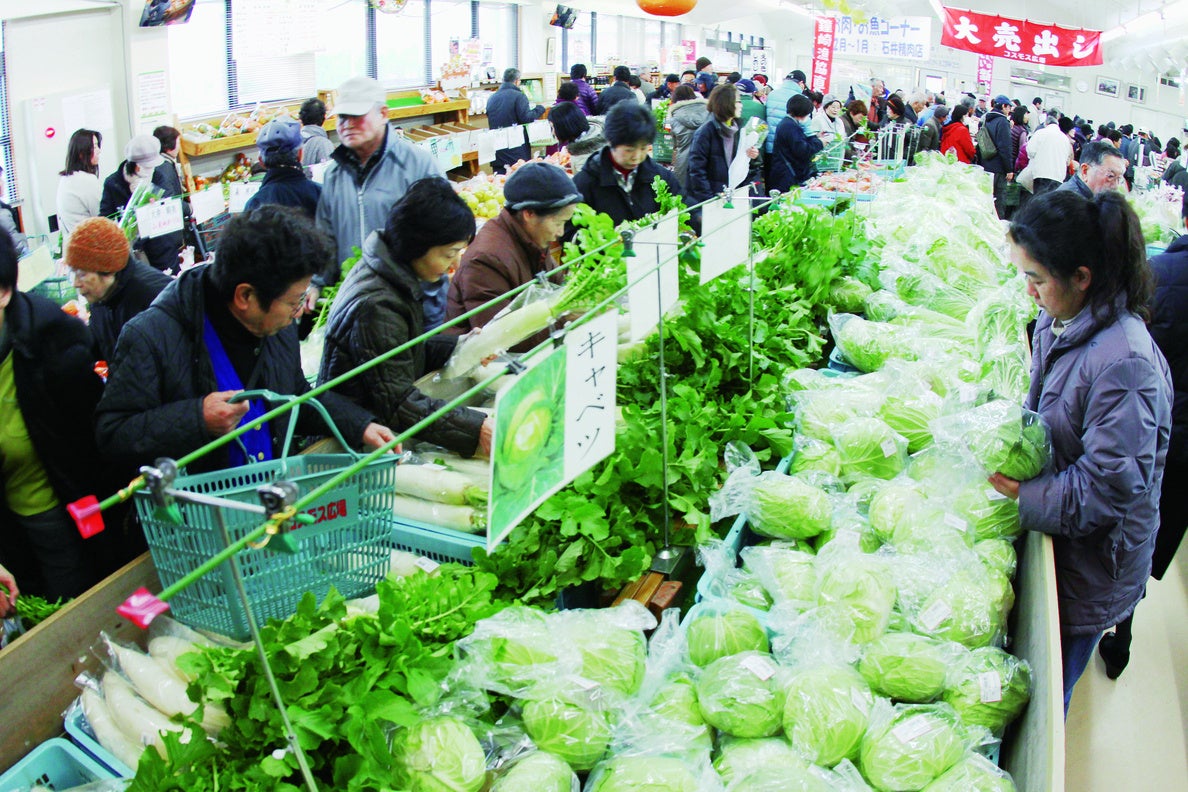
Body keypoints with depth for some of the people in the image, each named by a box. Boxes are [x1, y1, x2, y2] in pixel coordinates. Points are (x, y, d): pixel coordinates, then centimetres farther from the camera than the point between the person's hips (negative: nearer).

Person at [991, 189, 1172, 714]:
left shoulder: (1124, 364, -29)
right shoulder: (1058, 324, -2)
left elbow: (1110, 488, -26)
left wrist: (1022, 493, -20)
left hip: (1089, 568, -7)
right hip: (1051, 538, 7)